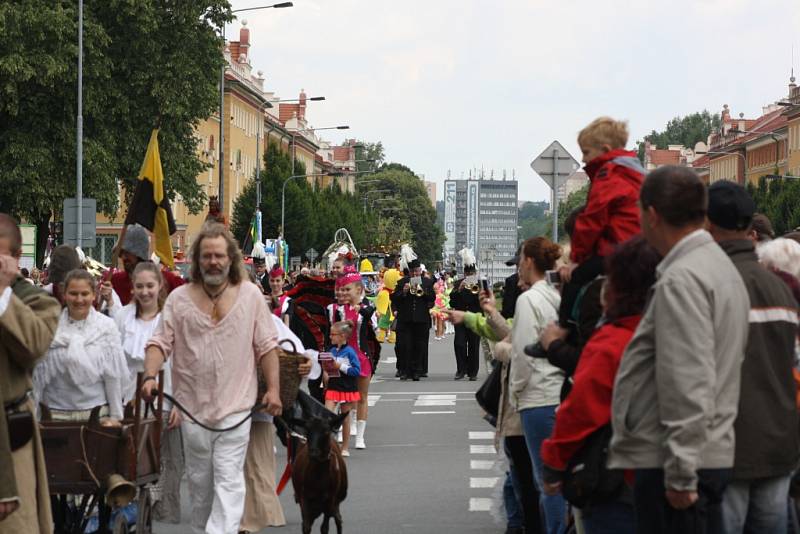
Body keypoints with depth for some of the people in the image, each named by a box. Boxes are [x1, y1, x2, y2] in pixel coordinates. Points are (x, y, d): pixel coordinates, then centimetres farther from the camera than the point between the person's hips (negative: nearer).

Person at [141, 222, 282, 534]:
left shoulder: (250, 295, 3)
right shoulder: (179, 298, 3)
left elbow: (267, 347, 4)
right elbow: (160, 342, 0)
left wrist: (273, 388, -2)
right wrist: (150, 376, -17)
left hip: (235, 406, -2)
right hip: (193, 406, 2)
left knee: (228, 481, -9)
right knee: (199, 481, 13)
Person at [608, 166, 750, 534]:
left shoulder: (681, 279, -16)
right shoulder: (720, 266, 17)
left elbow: (688, 386, -22)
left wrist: (681, 473, -20)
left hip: (677, 462, -10)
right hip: (714, 454, 10)